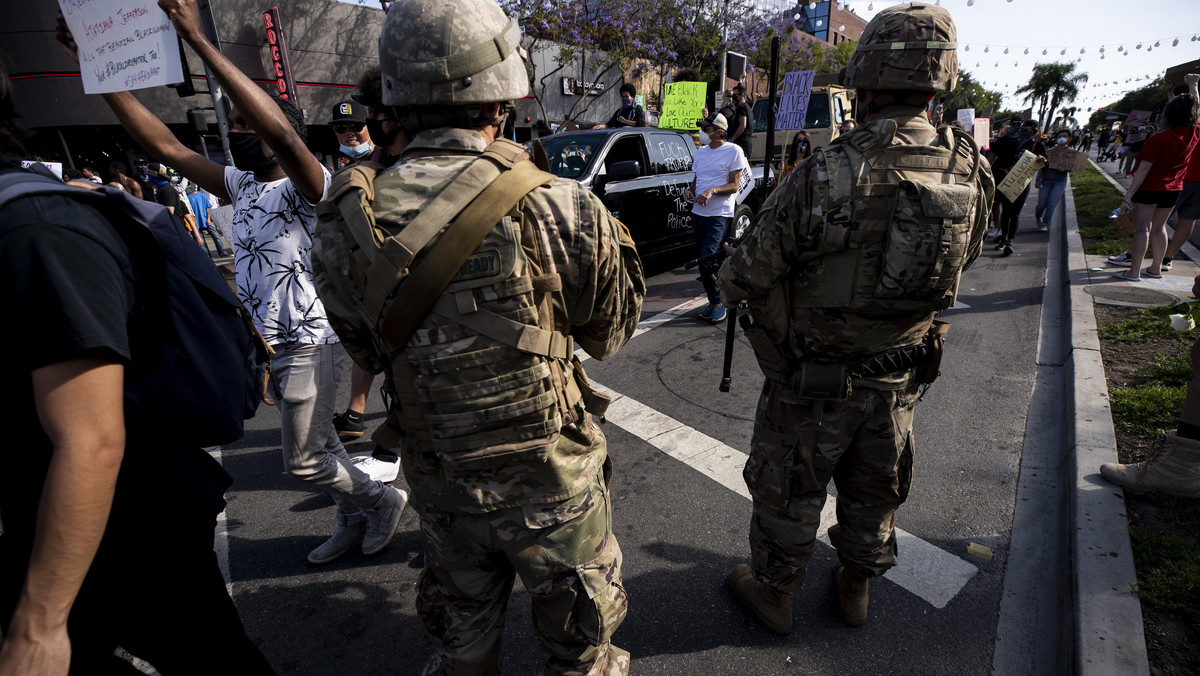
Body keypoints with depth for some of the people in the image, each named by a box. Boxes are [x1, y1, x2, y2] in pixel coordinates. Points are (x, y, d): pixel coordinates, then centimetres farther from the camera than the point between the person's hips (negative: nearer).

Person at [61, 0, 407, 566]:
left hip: (311, 346, -8)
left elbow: (283, 135, -36)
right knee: (317, 446, 18)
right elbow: (164, 145, 7)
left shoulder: (307, 188, -16)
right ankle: (354, 523, 37)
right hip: (274, 346, 8)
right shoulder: (241, 185, 9)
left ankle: (383, 500, 25)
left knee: (303, 461, 1)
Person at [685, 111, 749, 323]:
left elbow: (734, 186, -7)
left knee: (706, 260, -18)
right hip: (698, 213, 7)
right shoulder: (701, 152, 18)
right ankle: (715, 302, 18)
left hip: (720, 215, -7)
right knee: (703, 261, 7)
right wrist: (689, 190, 0)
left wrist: (712, 190, -23)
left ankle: (718, 303, -3)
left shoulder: (734, 151, -2)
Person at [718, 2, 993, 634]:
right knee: (875, 491, 26)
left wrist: (729, 284, 5)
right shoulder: (972, 173, -8)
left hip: (811, 379, -5)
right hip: (898, 378, 5)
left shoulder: (824, 174, -26)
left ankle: (770, 592, 38)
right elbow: (964, 261, 9)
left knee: (788, 493, 16)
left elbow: (750, 273, -18)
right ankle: (856, 587, 49)